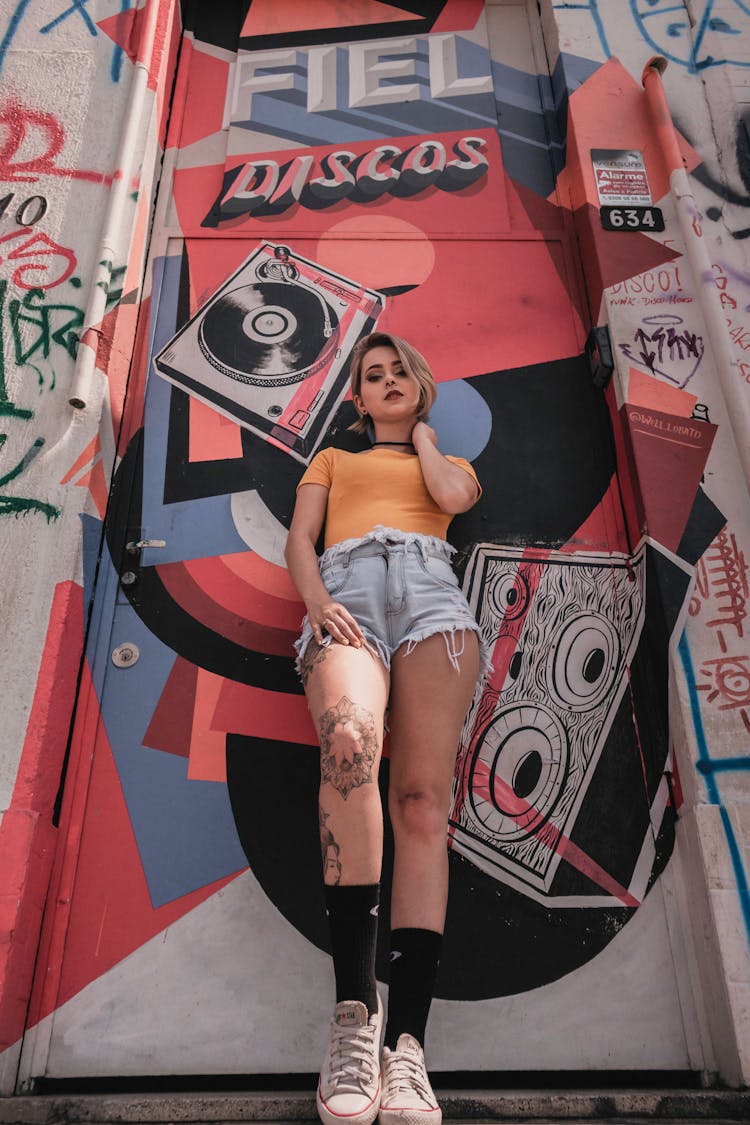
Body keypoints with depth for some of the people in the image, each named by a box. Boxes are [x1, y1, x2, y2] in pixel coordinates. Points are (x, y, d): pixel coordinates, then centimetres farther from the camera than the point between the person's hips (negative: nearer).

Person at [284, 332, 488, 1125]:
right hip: (345, 596, 0)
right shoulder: (333, 459, 35)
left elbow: (453, 497, 8)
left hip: (428, 592, 1)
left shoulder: (450, 461, 34)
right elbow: (299, 537, 18)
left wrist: (421, 434, 28)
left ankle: (405, 1043, -23)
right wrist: (315, 599, -3)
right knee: (347, 741, -35)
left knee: (422, 799, -19)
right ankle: (353, 1009, -33)